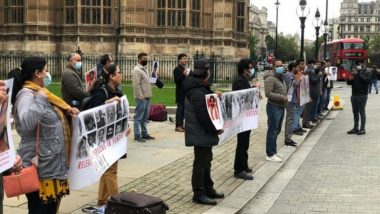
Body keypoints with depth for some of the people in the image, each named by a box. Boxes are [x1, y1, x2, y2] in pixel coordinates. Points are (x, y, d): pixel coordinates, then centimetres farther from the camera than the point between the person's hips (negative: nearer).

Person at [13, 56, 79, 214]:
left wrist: (67, 112, 11)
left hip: (52, 164, 9)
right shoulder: (27, 94, -13)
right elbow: (26, 123, -31)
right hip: (39, 166, -9)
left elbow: (52, 119, 29)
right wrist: (40, 99, -27)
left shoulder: (40, 93, 15)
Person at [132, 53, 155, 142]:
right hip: (141, 97, -9)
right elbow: (136, 84, -18)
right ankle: (137, 135, 0)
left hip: (147, 96, 9)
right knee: (138, 117, -4)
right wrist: (140, 96, -21)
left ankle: (144, 133, 23)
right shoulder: (137, 70, -12)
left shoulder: (145, 69, 17)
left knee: (145, 117, 15)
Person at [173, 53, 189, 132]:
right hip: (181, 92, -8)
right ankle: (178, 126, -4)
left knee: (184, 108, 10)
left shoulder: (187, 68, 16)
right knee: (180, 108, -6)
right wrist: (183, 74, -27)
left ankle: (181, 124, 17)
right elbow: (176, 80, -18)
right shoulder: (177, 69, -8)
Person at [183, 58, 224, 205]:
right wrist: (215, 129, -19)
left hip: (202, 132, 11)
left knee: (206, 160, 19)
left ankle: (208, 189, 31)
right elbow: (203, 116, -26)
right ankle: (199, 194, 5)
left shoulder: (199, 87, 12)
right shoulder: (197, 92, -23)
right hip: (201, 133, -11)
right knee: (201, 162, -3)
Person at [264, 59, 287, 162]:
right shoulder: (270, 78, -15)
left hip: (281, 107, 10)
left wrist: (285, 98, 10)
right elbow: (268, 93, -22)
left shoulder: (280, 78, 17)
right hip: (274, 107, -10)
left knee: (277, 130, 16)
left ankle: (273, 151, 27)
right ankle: (270, 154, 1)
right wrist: (282, 97, -20)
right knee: (272, 131, -5)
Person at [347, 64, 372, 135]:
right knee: (355, 112, 8)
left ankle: (362, 129, 0)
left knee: (361, 112, -5)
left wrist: (358, 74, -22)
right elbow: (348, 83, 15)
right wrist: (350, 79, -7)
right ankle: (355, 128, 15)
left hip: (362, 95, -5)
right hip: (354, 95, 5)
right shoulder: (354, 73, 15)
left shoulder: (367, 73, 0)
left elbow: (367, 80, -19)